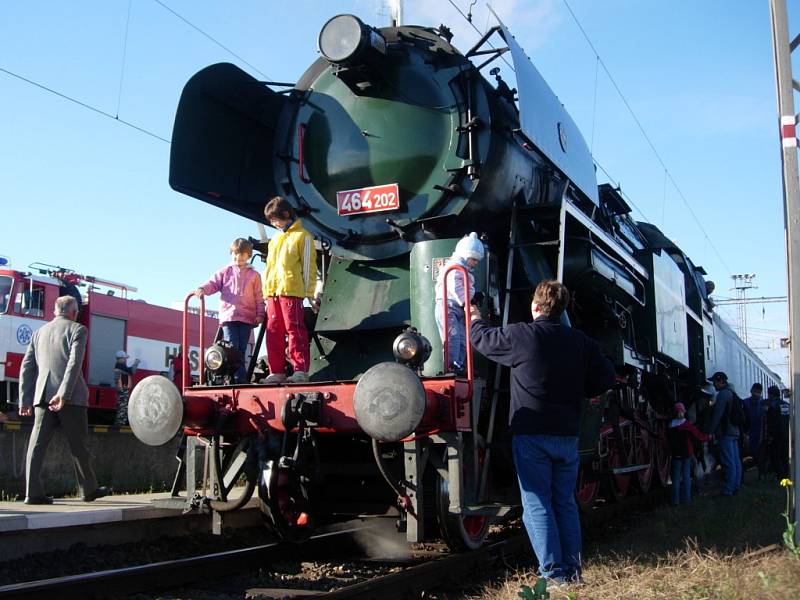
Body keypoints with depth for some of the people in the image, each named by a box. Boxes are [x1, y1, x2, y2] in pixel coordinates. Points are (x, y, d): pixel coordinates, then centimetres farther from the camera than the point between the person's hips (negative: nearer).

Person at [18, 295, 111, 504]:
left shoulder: (39, 332, 17)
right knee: (78, 444, 6)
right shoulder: (77, 330, 1)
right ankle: (89, 489, 18)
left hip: (42, 395, 4)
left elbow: (27, 367, 15)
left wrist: (25, 400, 15)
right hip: (71, 396, -4)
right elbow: (74, 363, -14)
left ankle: (33, 493, -5)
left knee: (37, 444, 1)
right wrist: (64, 394, -20)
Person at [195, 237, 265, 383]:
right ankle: (239, 376, -10)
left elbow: (259, 296, 11)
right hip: (228, 316, 0)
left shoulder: (254, 275, 11)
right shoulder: (225, 271, 12)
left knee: (241, 350, 3)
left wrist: (260, 314, 2)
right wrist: (203, 289, -16)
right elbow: (213, 283, 6)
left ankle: (240, 378, 6)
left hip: (247, 318, 1)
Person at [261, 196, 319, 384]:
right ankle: (277, 372, 8)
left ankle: (301, 370, -7)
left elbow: (308, 266, -3)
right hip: (272, 292, 7)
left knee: (295, 330, -8)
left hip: (291, 291, -7)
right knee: (273, 332, 5)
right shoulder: (275, 239, 22)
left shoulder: (302, 236, 1)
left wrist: (310, 295, -7)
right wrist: (266, 292, 16)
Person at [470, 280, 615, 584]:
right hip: (568, 436, 4)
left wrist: (475, 319, 27)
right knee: (565, 502, 14)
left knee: (537, 505, 2)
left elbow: (483, 338, 6)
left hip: (530, 435, -4)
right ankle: (573, 569, 18)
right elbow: (605, 378, 4)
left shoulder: (520, 335, -10)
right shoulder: (582, 342, 2)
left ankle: (554, 573, 1)